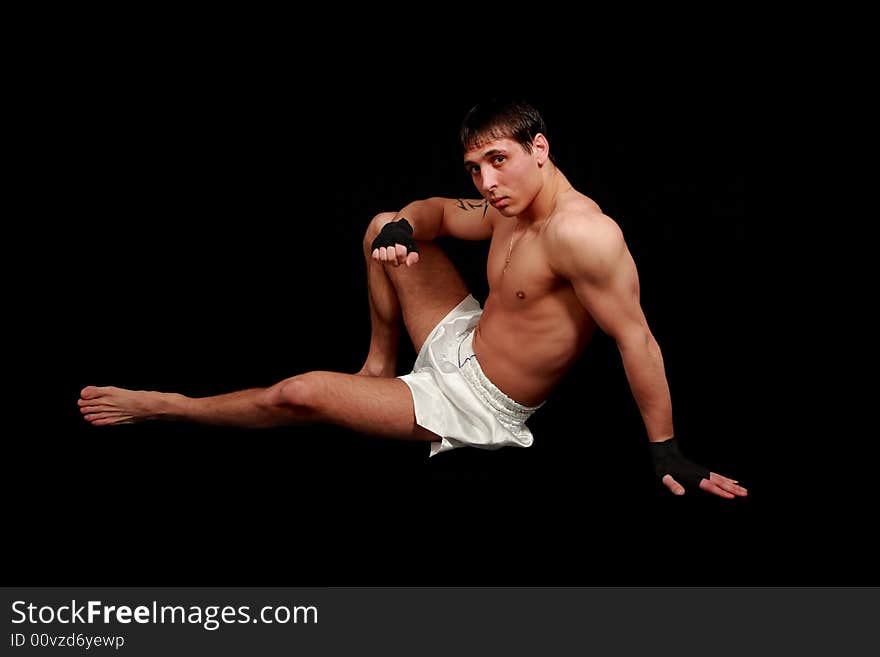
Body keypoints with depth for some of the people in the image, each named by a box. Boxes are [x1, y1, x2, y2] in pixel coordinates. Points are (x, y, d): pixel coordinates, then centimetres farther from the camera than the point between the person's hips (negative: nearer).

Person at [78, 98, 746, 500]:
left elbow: (636, 337, -28)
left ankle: (164, 406, 15)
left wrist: (666, 451, -22)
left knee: (300, 393, -11)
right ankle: (380, 365, 22)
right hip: (461, 343, 9)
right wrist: (403, 226, -8)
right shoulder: (509, 205, -3)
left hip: (477, 406, -9)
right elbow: (442, 212, 17)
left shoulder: (580, 233, -31)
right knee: (384, 226, 13)